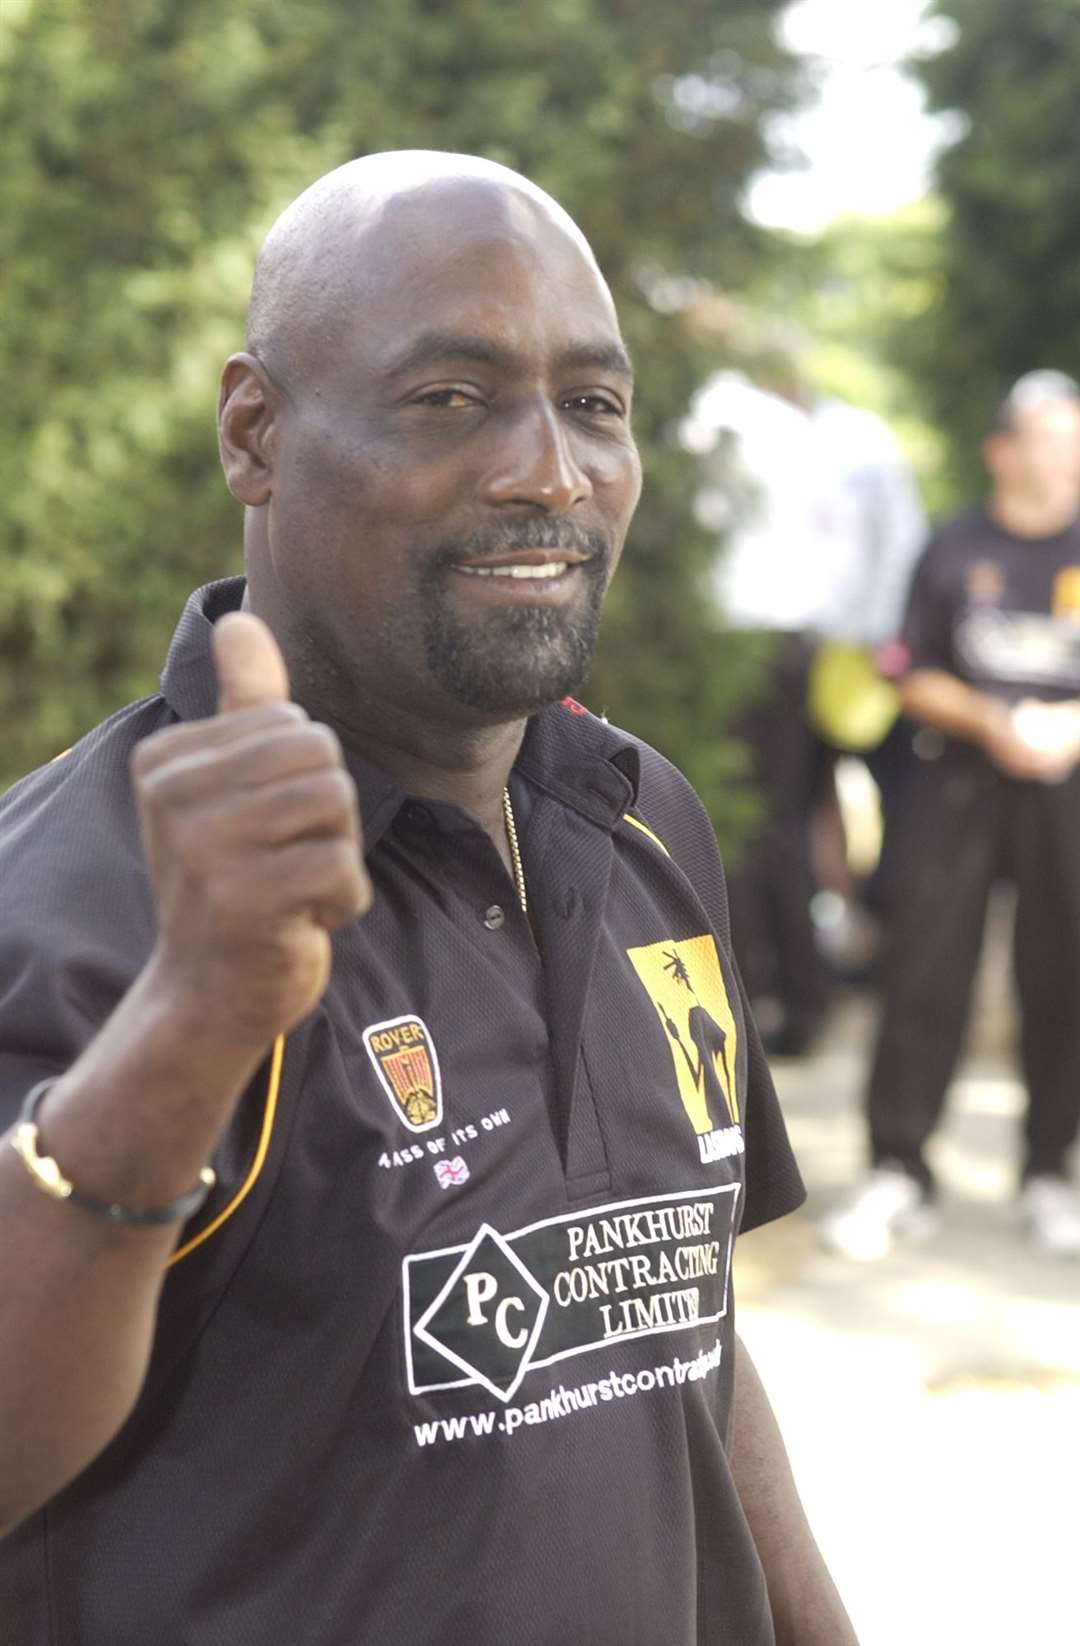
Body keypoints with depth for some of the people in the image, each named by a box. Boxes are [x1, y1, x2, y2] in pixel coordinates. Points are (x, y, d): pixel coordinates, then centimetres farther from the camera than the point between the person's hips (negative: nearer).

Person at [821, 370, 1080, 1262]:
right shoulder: (956, 551, 6)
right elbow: (917, 679, 6)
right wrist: (985, 720, -11)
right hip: (961, 783, 0)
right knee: (925, 969, -4)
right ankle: (898, 1173, 2)